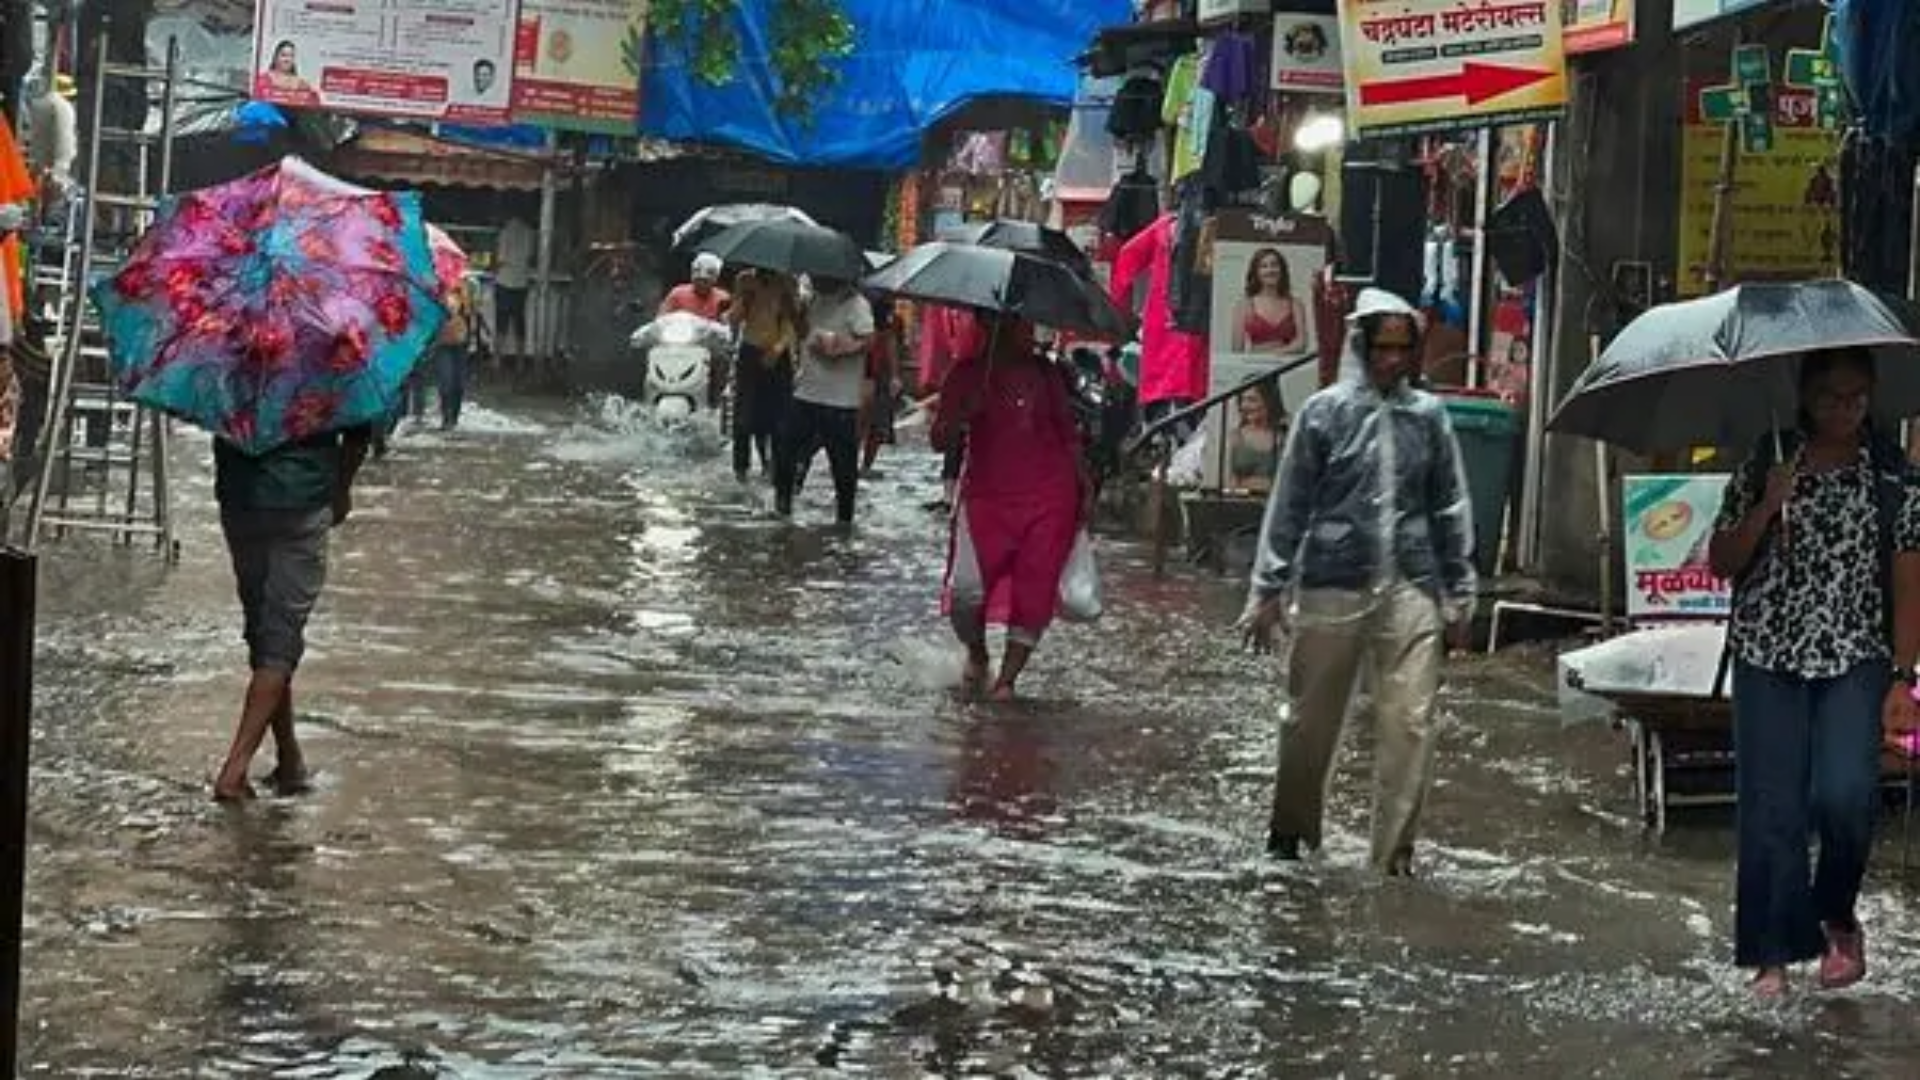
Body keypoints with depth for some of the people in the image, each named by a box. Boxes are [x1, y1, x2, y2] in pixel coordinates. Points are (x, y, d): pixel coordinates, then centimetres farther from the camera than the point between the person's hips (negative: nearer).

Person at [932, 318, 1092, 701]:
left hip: (1050, 500, 2)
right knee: (967, 590, -15)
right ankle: (976, 654, 14)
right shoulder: (968, 375, 1)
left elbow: (1069, 434, 16)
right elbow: (939, 440, -2)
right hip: (988, 496, -2)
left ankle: (1007, 678, 8)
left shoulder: (1045, 373, 9)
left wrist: (1085, 486, 8)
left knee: (1035, 592, -3)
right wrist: (965, 414, -21)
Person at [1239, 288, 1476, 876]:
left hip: (1410, 589, 1)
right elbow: (1289, 505, 2)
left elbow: (1450, 507, 12)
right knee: (1312, 719, 10)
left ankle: (1395, 849, 0)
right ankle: (1290, 828, 30)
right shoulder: (1325, 413, -1)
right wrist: (1268, 590, 1)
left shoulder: (1428, 416, 6)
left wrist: (1459, 590, 12)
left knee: (1410, 721, -7)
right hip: (1333, 585, -1)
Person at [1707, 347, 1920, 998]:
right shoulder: (1766, 465, 7)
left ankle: (1838, 918, 9)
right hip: (1768, 659, 1)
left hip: (1856, 661, -1)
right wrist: (1766, 508, -11)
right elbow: (1721, 563, 5)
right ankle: (1774, 955, 9)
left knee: (1844, 794, -18)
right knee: (1770, 809, 0)